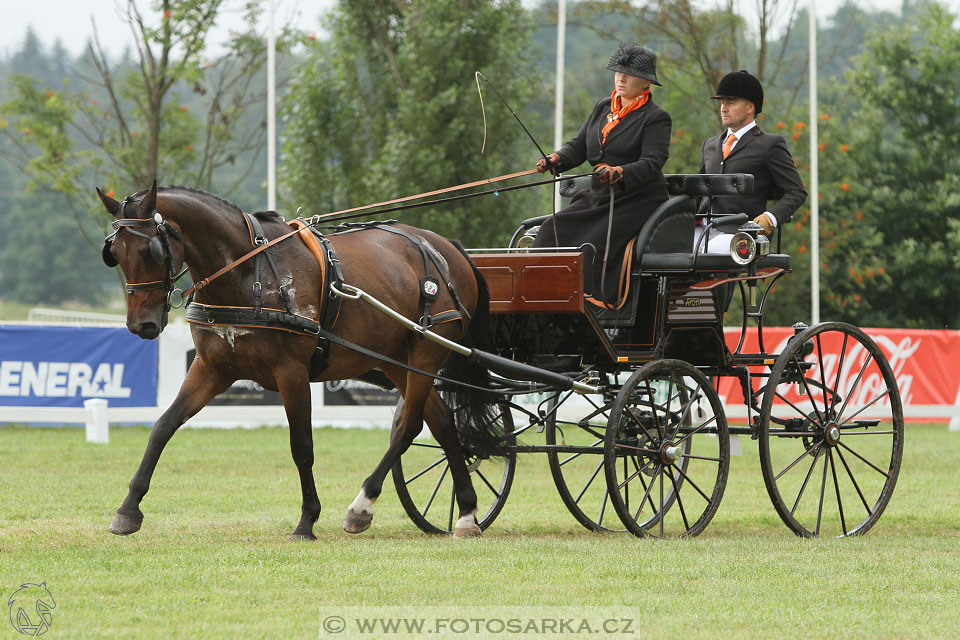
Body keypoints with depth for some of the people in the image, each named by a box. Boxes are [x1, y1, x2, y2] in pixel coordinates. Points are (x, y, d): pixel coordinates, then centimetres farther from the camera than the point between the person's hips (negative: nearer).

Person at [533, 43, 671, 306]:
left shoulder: (656, 118, -5)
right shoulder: (602, 108, 17)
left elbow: (652, 162, -18)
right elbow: (579, 146, 15)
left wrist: (620, 173, -37)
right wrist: (556, 159, -8)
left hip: (638, 201, -7)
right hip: (598, 197, 7)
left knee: (594, 245, -27)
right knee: (554, 230, -13)